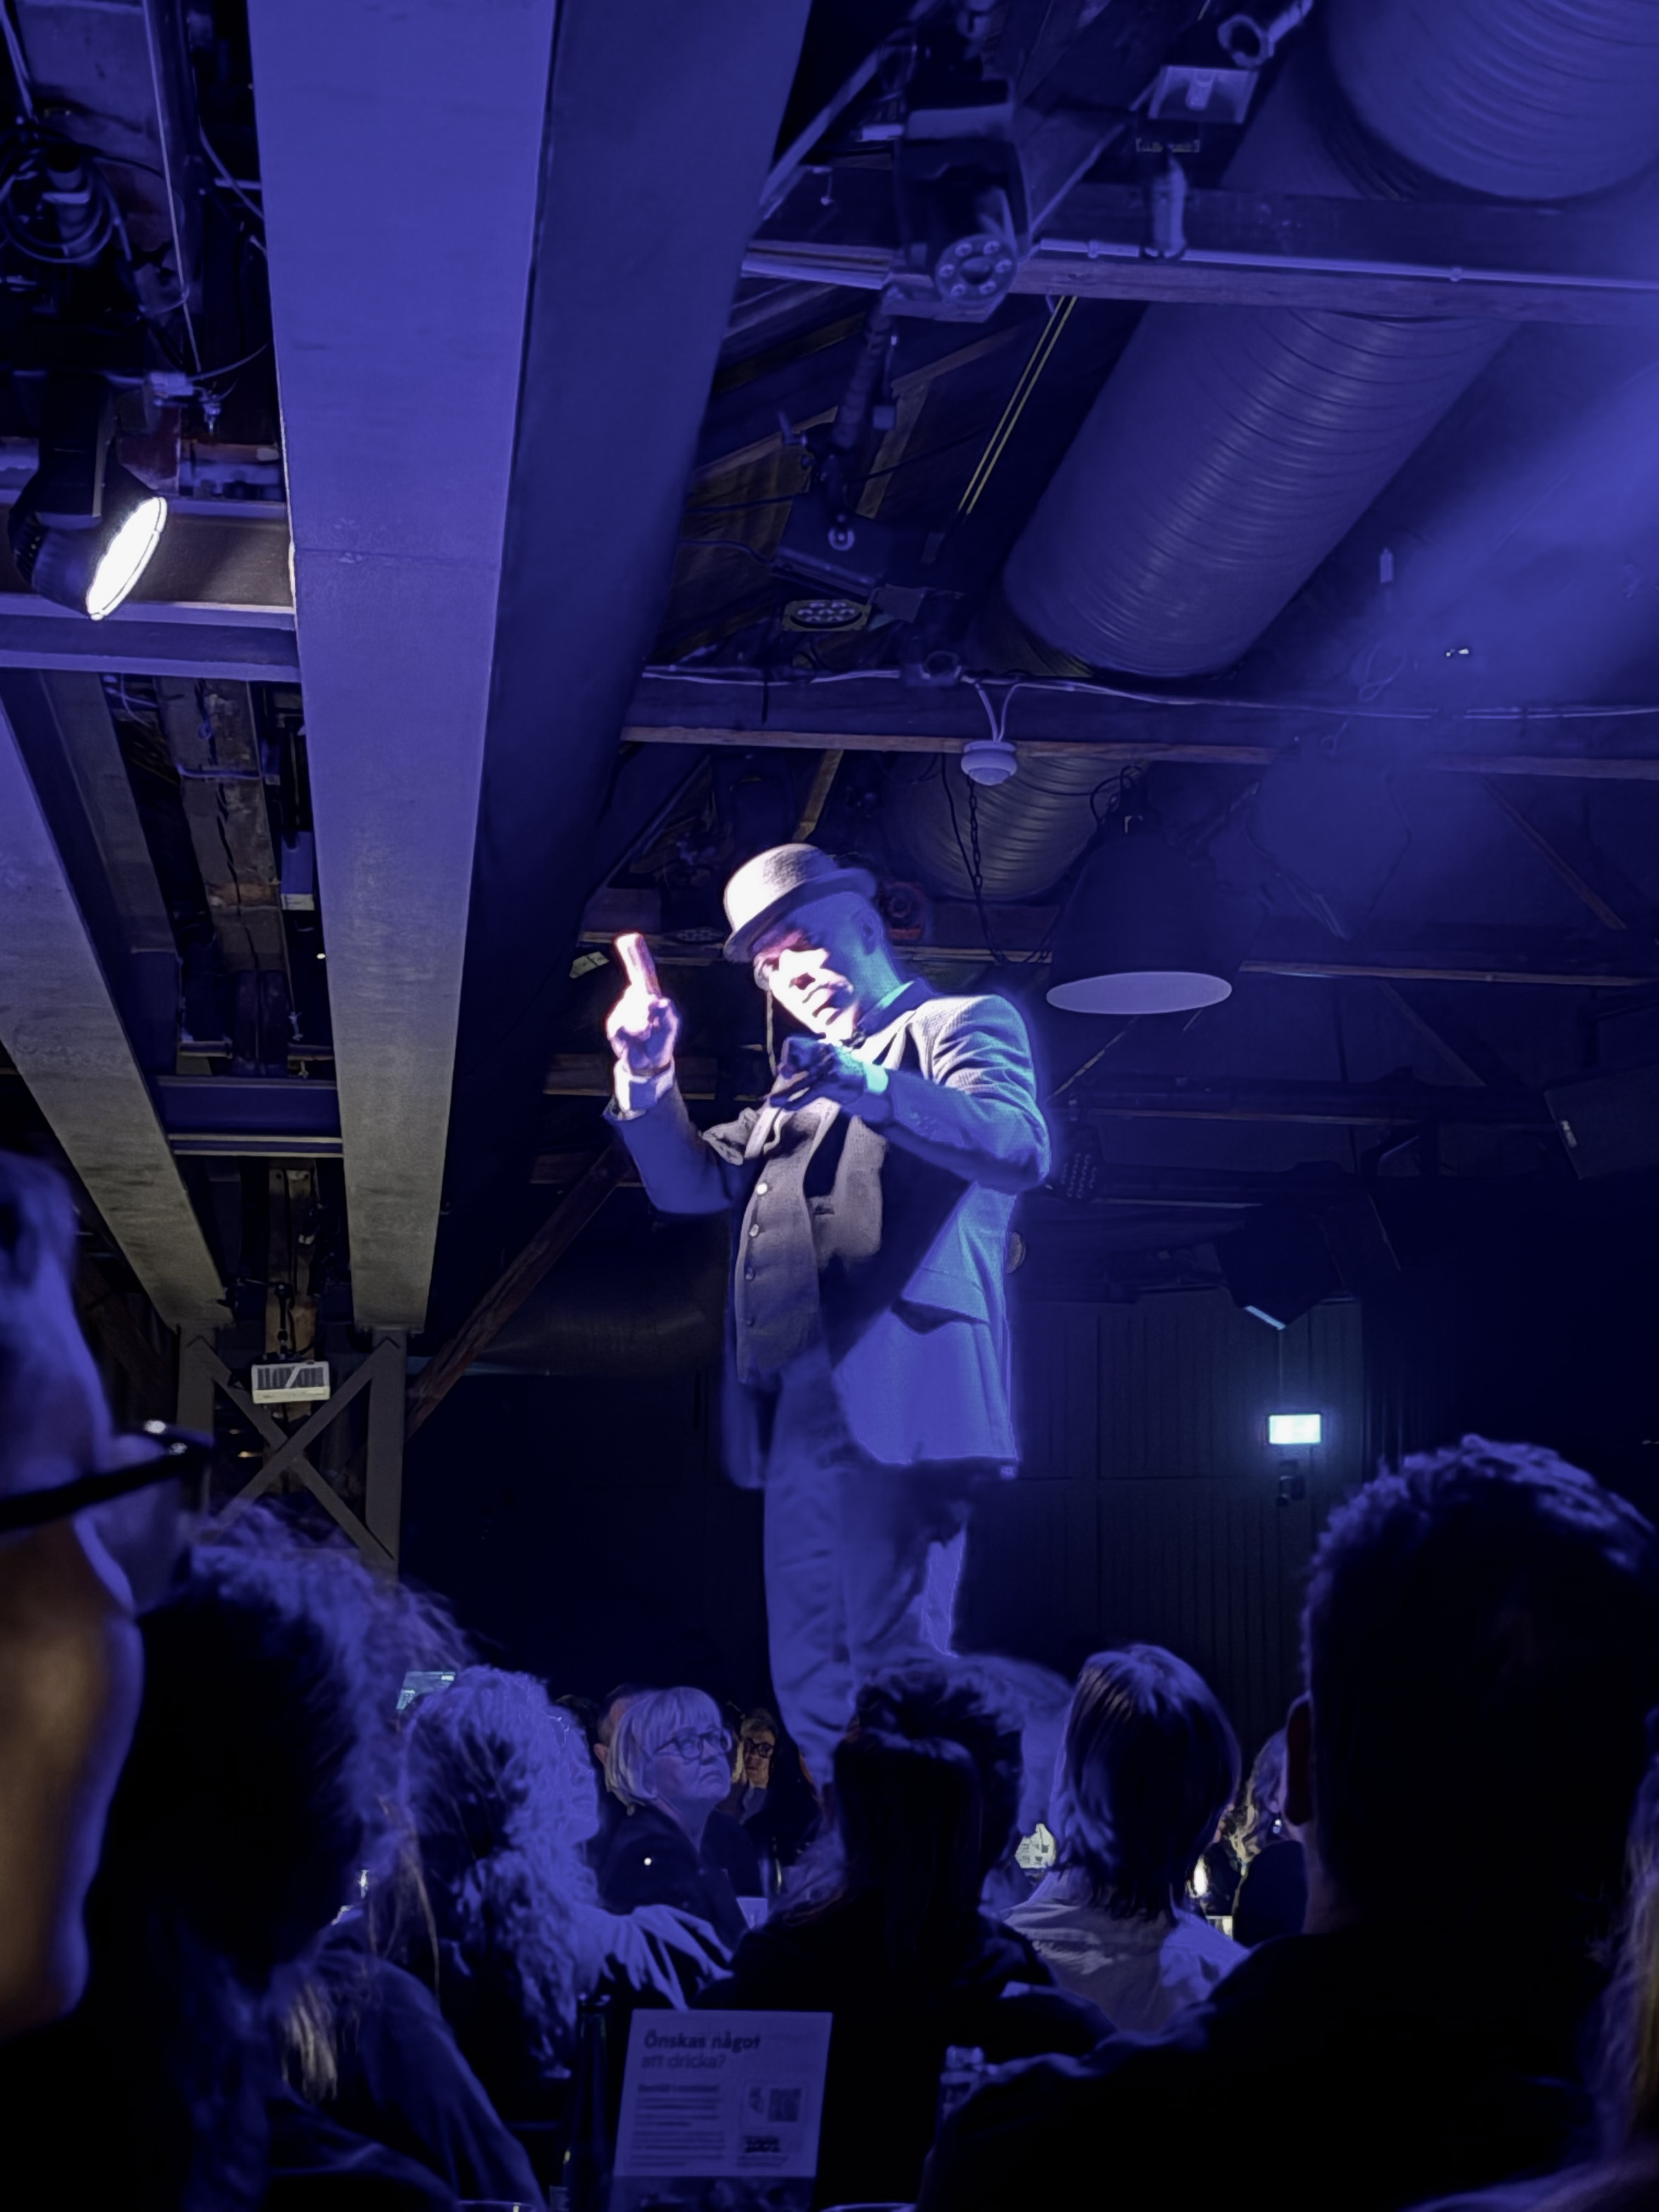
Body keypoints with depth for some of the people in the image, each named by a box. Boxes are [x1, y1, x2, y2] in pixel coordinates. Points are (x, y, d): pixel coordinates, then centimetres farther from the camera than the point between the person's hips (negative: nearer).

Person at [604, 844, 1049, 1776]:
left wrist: (872, 1085, -24)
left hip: (899, 1389, -8)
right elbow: (693, 1183, 24)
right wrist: (648, 1077, 8)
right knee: (810, 1679, 6)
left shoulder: (962, 1026, 7)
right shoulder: (801, 1087, 29)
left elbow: (1022, 1147, -12)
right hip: (798, 1406, 8)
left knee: (896, 1664, -13)